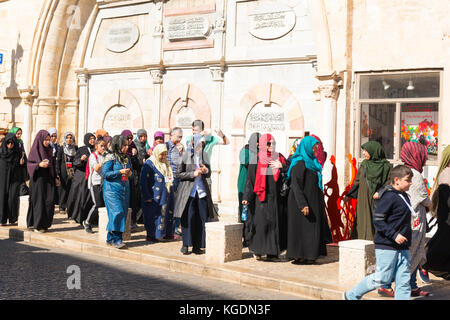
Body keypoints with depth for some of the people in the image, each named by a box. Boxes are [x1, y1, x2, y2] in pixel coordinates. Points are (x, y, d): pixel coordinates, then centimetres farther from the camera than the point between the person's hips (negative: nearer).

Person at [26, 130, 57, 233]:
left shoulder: (49, 150, 12)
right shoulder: (35, 149, -5)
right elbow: (29, 164, -7)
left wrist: (55, 177, 13)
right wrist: (39, 165, -22)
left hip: (48, 179, 5)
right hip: (38, 179, -5)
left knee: (49, 201, -1)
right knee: (39, 201, -3)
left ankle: (45, 224, 8)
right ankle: (38, 225, 5)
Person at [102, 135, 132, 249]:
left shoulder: (126, 158, 14)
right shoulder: (110, 157, -6)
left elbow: (130, 170, 25)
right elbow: (105, 173, -12)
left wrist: (130, 173, 2)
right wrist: (120, 172, -17)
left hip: (124, 189, 7)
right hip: (112, 189, -7)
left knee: (123, 213, 3)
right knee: (117, 212, -15)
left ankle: (110, 238, 13)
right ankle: (116, 239, -9)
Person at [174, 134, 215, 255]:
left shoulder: (204, 155, 10)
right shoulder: (186, 156, -1)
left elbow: (208, 174, 17)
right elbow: (178, 174, -2)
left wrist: (206, 171, -6)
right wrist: (193, 174, -13)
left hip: (202, 191, 4)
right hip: (188, 191, -4)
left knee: (202, 218, -1)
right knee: (188, 218, -6)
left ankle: (197, 246, 8)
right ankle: (185, 245, 7)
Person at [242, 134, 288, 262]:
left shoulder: (279, 158, 10)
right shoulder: (256, 159, -1)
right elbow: (250, 178, -3)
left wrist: (281, 167, -10)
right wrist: (247, 197, -8)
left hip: (276, 197, 4)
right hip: (261, 197, -4)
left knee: (275, 223, 4)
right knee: (261, 222, -5)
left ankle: (272, 252, 11)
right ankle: (257, 250, 9)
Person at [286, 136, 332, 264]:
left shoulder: (311, 162, 14)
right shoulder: (299, 164, -17)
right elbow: (295, 185, -22)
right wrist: (303, 204, -28)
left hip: (312, 201, 10)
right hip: (303, 202, -10)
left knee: (311, 228, 12)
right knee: (302, 228, -4)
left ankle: (307, 256, 17)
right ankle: (299, 257, 3)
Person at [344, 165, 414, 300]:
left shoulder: (404, 197, 13)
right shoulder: (389, 197, -15)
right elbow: (377, 220, -18)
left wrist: (406, 238, 19)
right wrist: (394, 235, -22)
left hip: (403, 247, 8)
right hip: (387, 246, -8)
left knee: (404, 280, 4)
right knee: (382, 279, -1)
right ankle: (352, 295, 15)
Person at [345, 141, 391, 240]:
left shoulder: (386, 166, -3)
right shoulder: (364, 164, 9)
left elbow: (389, 182, -3)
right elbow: (357, 181, 12)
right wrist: (349, 195, 4)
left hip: (378, 200, -3)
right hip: (364, 200, 3)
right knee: (363, 223, 1)